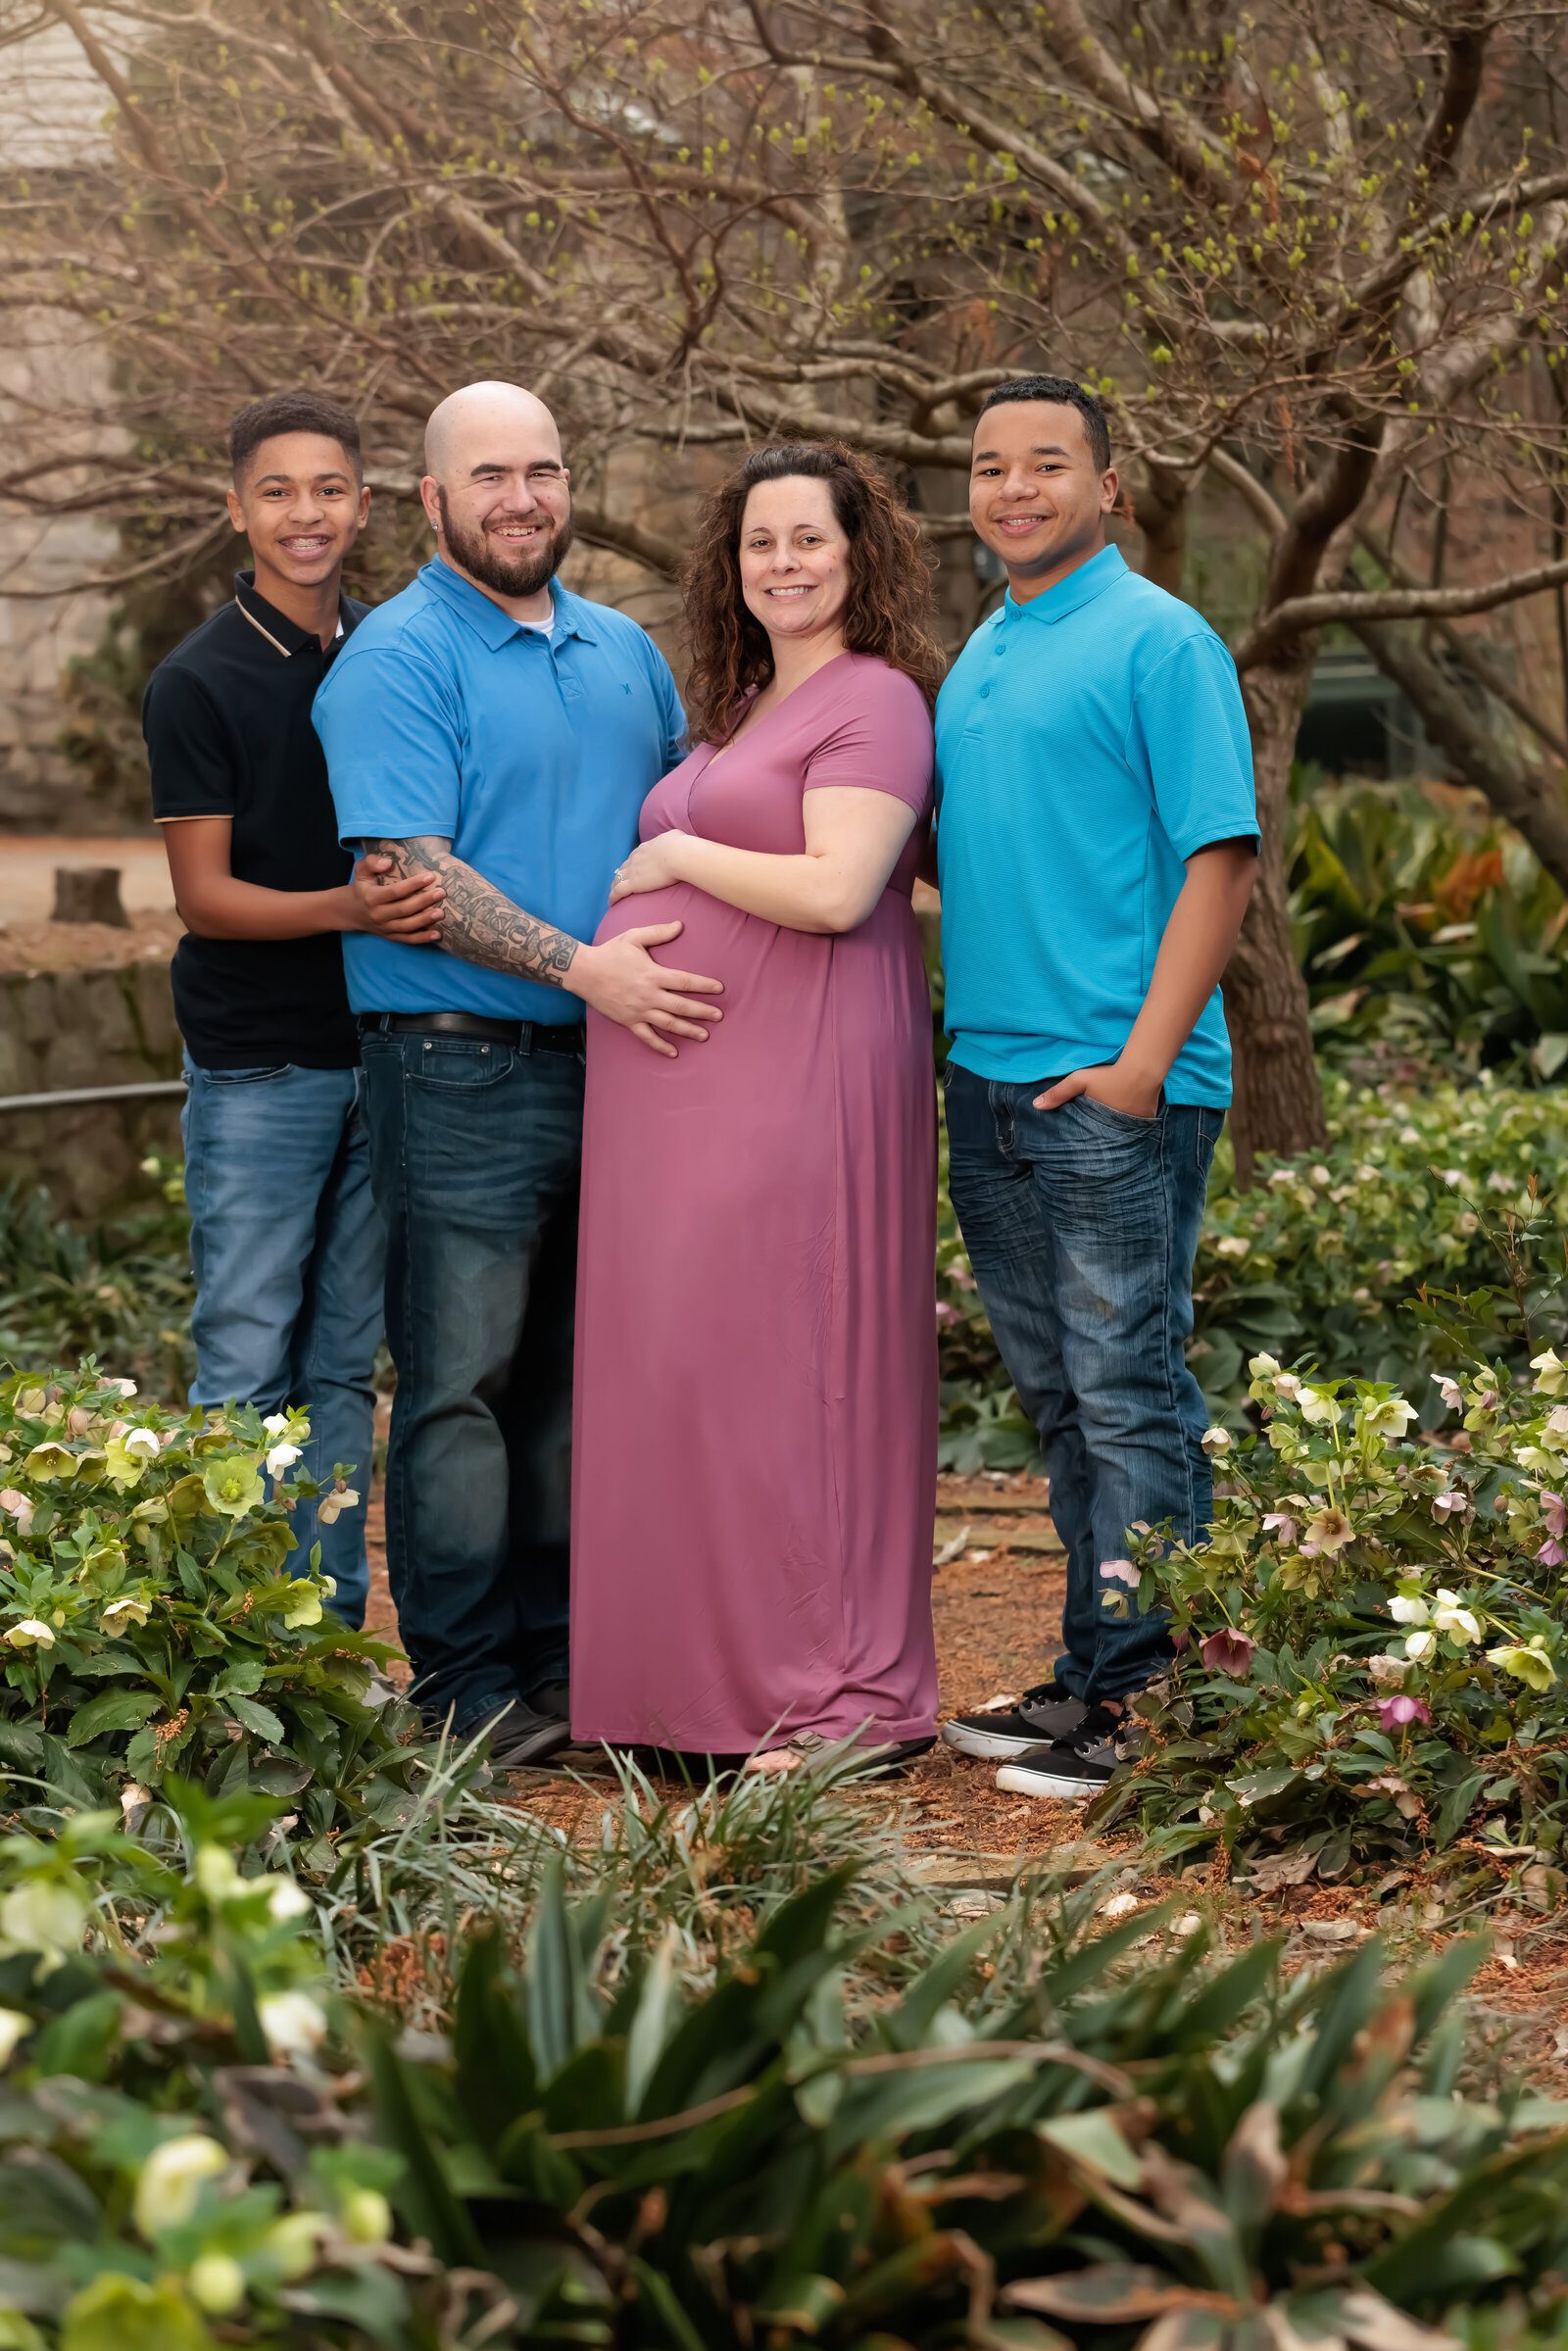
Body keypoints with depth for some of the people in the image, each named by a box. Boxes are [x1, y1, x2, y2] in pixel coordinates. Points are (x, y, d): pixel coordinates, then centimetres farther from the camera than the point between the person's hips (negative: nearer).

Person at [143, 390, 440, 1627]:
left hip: (379, 1051, 5)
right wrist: (350, 908, -24)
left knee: (346, 1366, 9)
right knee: (246, 1365, -2)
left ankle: (334, 1626, 16)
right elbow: (205, 896, -9)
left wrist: (428, 895, 0)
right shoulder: (200, 682, -5)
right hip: (259, 1067, -5)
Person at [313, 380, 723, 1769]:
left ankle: (559, 1654, 21)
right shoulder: (397, 661, -7)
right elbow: (413, 873, -16)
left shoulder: (622, 651, 15)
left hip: (614, 1066, 7)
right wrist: (583, 966, -22)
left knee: (573, 1379, 12)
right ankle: (466, 1688, 2)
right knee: (460, 1385, -4)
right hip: (465, 1074, -7)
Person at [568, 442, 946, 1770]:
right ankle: (714, 1674, 16)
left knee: (785, 1359, -8)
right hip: (684, 1086, 9)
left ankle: (846, 1697, -1)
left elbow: (836, 889, -20)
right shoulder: (739, 711, 21)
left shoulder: (875, 700, -7)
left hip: (797, 1080, -9)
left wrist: (673, 857, -8)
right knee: (687, 1363, 8)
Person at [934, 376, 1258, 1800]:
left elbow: (1221, 859, -13)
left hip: (1115, 1089, -8)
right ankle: (1088, 1671, 21)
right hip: (988, 1079, 8)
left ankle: (1143, 1698, 2)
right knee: (1060, 1399, 13)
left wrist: (1145, 1059, -19)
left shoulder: (1160, 642, -7)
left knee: (1131, 1398, -4)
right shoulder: (977, 658, 17)